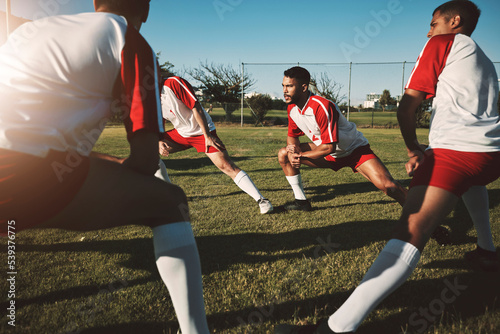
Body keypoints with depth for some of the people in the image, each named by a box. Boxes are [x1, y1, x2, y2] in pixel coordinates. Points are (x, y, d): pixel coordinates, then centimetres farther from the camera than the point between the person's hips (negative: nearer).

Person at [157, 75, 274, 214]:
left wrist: (207, 136, -22)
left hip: (202, 131, -7)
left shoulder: (172, 83, -20)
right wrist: (160, 142, -13)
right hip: (181, 133, 7)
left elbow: (196, 107, -21)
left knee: (226, 166, -19)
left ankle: (261, 200, -18)